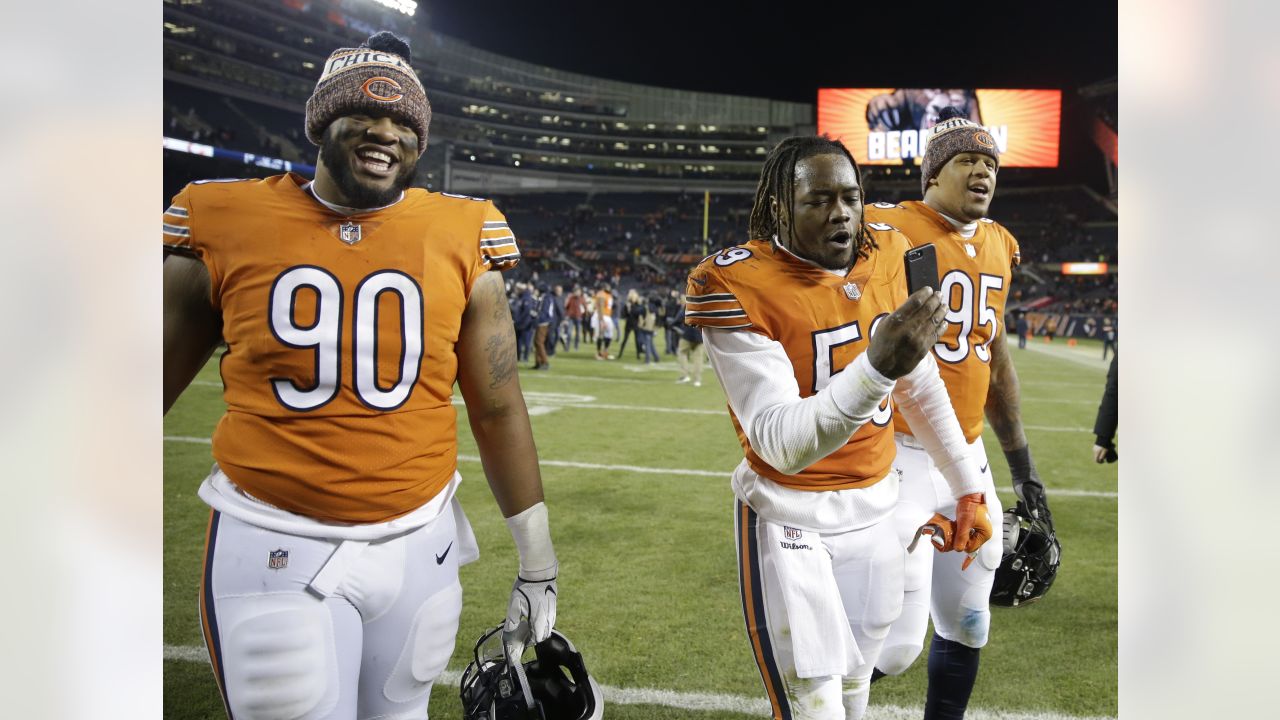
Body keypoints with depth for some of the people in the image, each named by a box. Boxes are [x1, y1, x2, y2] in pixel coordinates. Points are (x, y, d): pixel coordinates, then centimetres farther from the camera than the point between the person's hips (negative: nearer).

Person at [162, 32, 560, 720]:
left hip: (419, 542, 2)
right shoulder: (229, 225, -4)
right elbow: (162, 380, 7)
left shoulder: (460, 239, -2)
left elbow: (497, 410, 2)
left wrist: (537, 561, 6)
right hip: (274, 548, -1)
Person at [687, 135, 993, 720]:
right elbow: (781, 444, -28)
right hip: (788, 518, -5)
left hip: (875, 510, 6)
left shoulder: (884, 257, -1)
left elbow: (921, 387, 12)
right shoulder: (738, 286, -20)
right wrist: (877, 365, -40)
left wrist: (968, 488, 16)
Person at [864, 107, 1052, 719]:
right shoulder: (888, 233, -12)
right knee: (897, 645, -7)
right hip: (900, 457, -7)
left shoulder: (997, 246, 11)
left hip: (969, 457, 7)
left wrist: (1021, 462, 21)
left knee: (967, 628, 16)